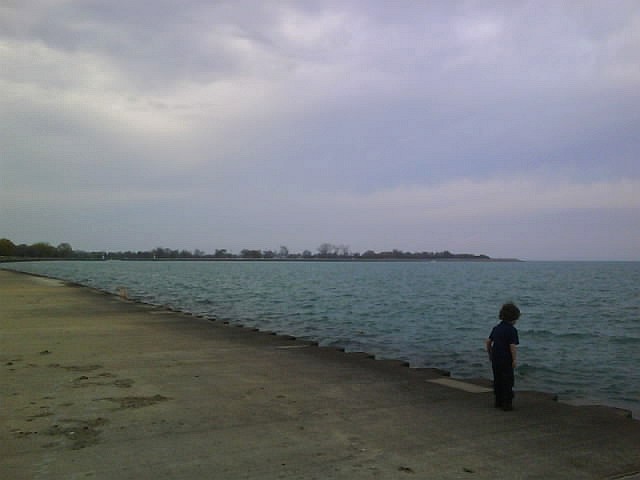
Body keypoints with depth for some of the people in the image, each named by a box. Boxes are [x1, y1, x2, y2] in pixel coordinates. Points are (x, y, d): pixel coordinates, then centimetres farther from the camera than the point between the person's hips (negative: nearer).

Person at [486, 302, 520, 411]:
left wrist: (490, 354, 20)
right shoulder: (512, 330, -13)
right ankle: (507, 404, 5)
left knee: (498, 380, 15)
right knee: (508, 382, 3)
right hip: (506, 360, -6)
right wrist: (514, 360, -13)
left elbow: (488, 341, 10)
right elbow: (512, 346, -19)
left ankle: (498, 402, 22)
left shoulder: (496, 328, 8)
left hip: (495, 359, 6)